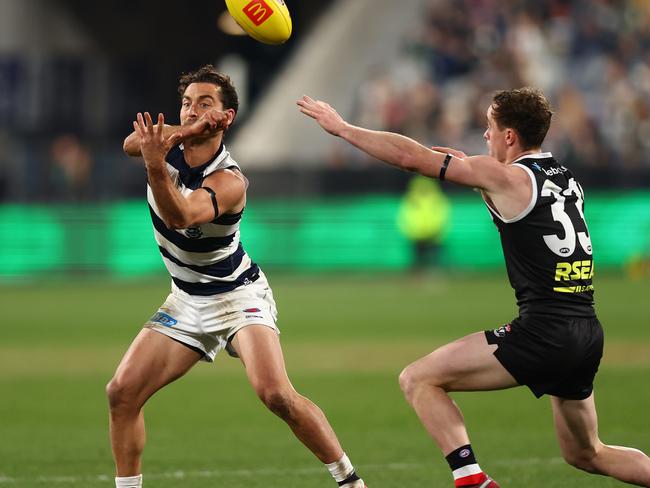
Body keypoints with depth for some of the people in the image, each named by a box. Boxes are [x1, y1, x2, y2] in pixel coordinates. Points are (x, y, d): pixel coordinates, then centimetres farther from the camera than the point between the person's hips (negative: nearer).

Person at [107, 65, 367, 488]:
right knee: (122, 392, -5)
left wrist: (156, 167, -62)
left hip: (238, 295, -6)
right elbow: (132, 143, -31)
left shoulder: (229, 180, -26)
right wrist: (186, 132, -48)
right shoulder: (170, 142, -8)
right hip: (188, 300, 6)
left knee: (277, 395, -24)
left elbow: (180, 216, -44)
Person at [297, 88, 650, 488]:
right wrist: (475, 168, 26)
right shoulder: (565, 178, 15)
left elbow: (411, 157, -5)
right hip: (588, 334, 8)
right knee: (586, 454, 24)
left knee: (418, 379, 0)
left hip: (543, 331, -8)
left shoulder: (506, 178, -6)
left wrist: (342, 128, 5)